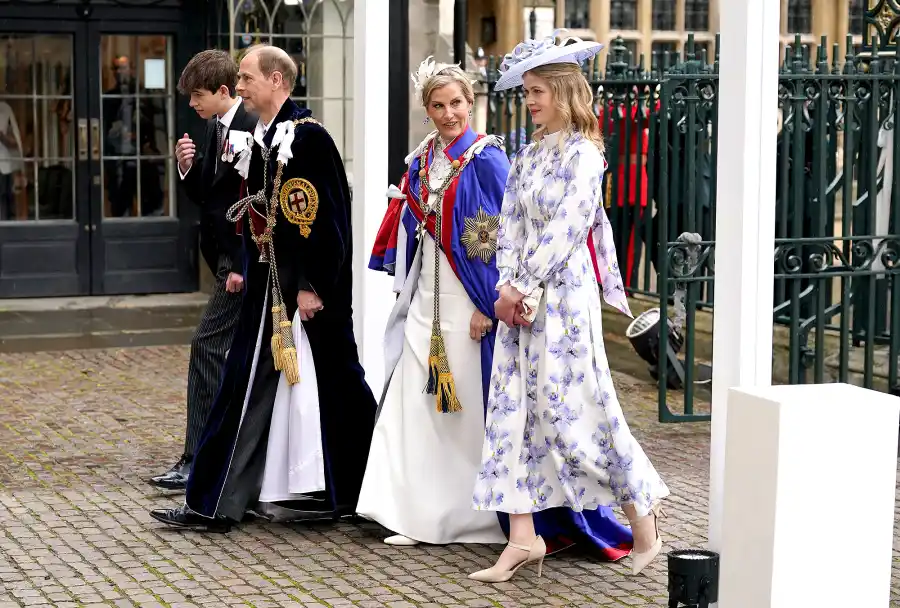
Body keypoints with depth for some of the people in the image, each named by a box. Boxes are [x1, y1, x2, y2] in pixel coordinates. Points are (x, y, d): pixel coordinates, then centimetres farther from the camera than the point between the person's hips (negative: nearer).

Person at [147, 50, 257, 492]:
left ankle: (198, 463, -9)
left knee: (207, 347, -12)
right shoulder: (214, 129, 12)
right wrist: (188, 168, -4)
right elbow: (205, 195, 16)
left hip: (244, 260, -10)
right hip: (227, 259, 10)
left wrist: (242, 266, -21)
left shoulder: (252, 129, -17)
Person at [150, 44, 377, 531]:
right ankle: (215, 504, 10)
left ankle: (345, 493, 15)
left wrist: (313, 286, -19)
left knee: (323, 384, 2)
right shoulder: (258, 140, 12)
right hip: (268, 287, 9)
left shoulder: (307, 136, -14)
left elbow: (326, 215, -18)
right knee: (248, 384, 7)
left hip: (306, 289, -9)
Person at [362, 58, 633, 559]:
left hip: (468, 304, -7)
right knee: (414, 404, 5)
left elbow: (500, 236, -13)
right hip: (425, 302, 7)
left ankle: (478, 518, 10)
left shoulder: (486, 159, -9)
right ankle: (421, 516, 11)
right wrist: (407, 287, 15)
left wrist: (488, 306, -17)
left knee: (473, 410, -2)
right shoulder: (422, 161, 10)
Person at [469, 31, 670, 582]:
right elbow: (510, 226, 8)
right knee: (515, 408, 2)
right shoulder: (529, 155, 13)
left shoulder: (582, 153, -9)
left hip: (565, 294, -7)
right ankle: (523, 537, 5)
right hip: (522, 298, 7)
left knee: (574, 408, -4)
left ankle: (642, 507, 16)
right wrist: (508, 287, -6)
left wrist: (522, 288, -15)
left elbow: (565, 232, -15)